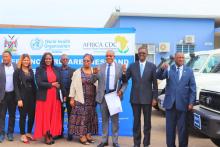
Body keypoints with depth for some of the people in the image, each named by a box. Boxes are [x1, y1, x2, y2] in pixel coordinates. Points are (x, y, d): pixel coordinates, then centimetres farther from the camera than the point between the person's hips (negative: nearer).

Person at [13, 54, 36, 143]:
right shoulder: (17, 71, -2)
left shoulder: (31, 71, 11)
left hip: (31, 96, 4)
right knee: (23, 116, 3)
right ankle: (22, 135, 15)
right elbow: (16, 86, -8)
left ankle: (29, 133, 22)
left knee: (32, 115, 6)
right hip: (22, 96, -4)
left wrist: (35, 96, 3)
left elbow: (33, 84, 11)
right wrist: (19, 99, -15)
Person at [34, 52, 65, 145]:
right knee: (45, 117, 1)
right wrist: (51, 84, -10)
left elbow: (60, 83, 8)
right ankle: (46, 136, 9)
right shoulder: (39, 69, 1)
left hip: (55, 96, 3)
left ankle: (51, 135, 15)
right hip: (44, 97, -3)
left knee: (54, 116, 5)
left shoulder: (56, 69, 11)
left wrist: (63, 94, -1)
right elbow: (39, 83, -11)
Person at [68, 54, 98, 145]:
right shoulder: (77, 72, -2)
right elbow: (73, 86, -3)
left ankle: (88, 134, 18)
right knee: (81, 116, -2)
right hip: (81, 99, -3)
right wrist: (72, 98, -7)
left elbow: (97, 84, 4)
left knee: (90, 116, 9)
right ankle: (82, 136, 6)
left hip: (91, 99, 3)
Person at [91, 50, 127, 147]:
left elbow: (125, 82, 3)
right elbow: (93, 81, 0)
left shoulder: (120, 67, 2)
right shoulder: (100, 67, 5)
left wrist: (121, 90, -13)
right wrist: (95, 73, -19)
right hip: (103, 95, 2)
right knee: (104, 119, 10)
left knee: (115, 119, 6)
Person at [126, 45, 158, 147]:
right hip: (135, 98, 1)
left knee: (147, 121, 9)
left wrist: (155, 98, -4)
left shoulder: (152, 66, 0)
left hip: (147, 98, -1)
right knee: (136, 121, 9)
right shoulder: (132, 66, 3)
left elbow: (155, 83, 0)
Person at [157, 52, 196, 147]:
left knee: (183, 128, 9)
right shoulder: (169, 69, 4)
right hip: (170, 103, 0)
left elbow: (193, 88, 3)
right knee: (170, 128, 10)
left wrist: (191, 102, -4)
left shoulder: (189, 71, 5)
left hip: (183, 104, 0)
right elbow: (159, 77, -12)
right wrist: (162, 69, -32)